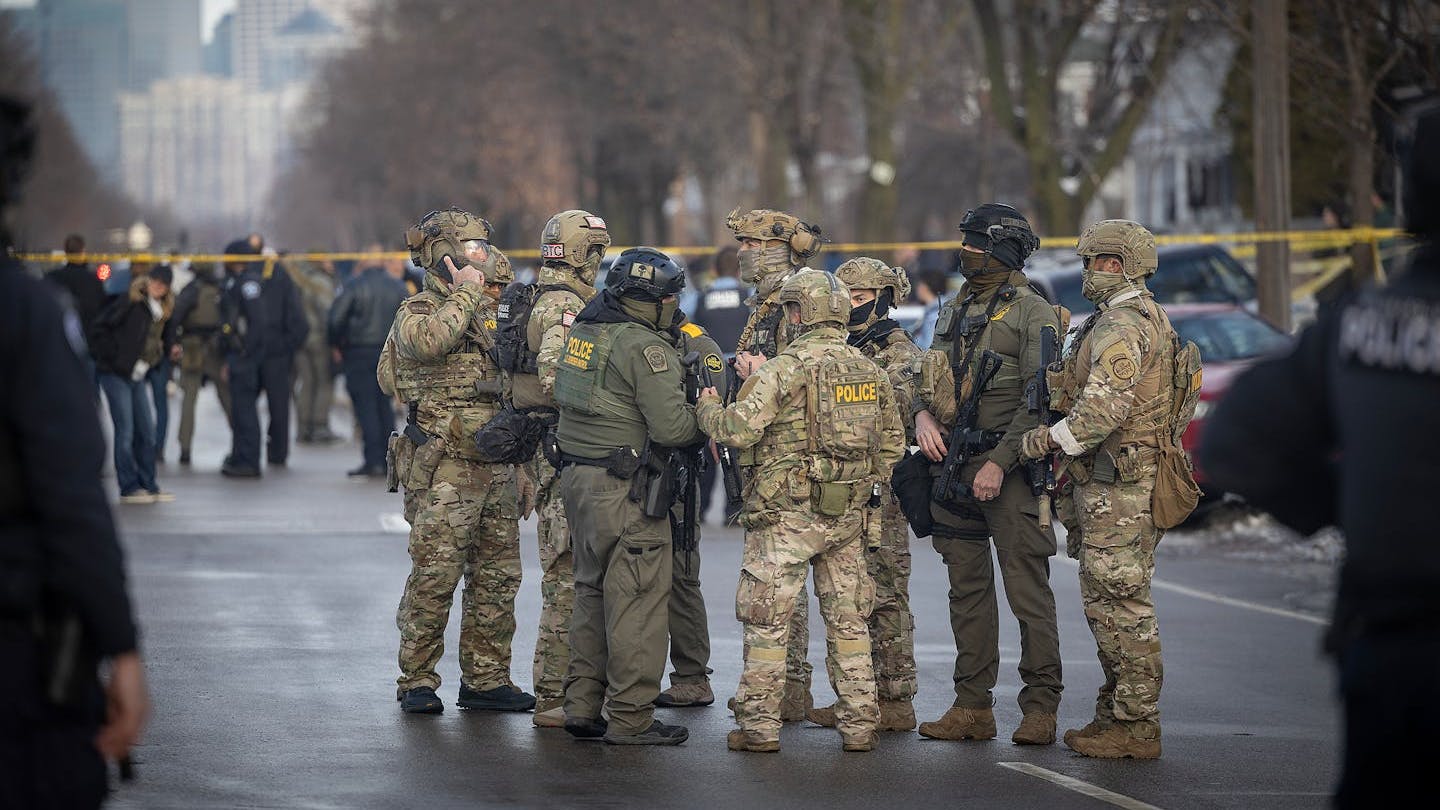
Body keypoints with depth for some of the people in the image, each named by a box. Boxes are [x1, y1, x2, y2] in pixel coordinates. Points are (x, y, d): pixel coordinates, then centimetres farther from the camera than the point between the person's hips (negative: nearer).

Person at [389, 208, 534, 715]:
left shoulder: (489, 311, 18)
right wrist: (465, 294, -17)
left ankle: (485, 680, 16)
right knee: (434, 578, -6)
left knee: (497, 579, 9)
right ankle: (416, 682, 2)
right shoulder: (417, 312, -5)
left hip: (497, 467, 7)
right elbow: (429, 341, -30)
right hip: (446, 469, -7)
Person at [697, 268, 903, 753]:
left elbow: (736, 429, -18)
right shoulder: (870, 372, 7)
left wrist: (708, 408, 2)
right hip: (850, 516, 5)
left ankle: (759, 726, 5)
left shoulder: (784, 369, -13)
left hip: (787, 515, -5)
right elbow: (893, 444, 14)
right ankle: (858, 725, 13)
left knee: (767, 622, 3)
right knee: (848, 621, 13)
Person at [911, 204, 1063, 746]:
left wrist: (1000, 462, -19)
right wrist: (923, 413, -2)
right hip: (953, 466, 8)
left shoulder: (1032, 314, -7)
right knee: (967, 589, 9)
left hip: (1007, 469, -8)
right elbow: (930, 379, 21)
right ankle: (973, 707, 14)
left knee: (1027, 590, -6)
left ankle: (1040, 708, -3)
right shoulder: (955, 311, 17)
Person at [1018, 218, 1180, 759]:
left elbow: (1103, 408, -26)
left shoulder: (1121, 325, -16)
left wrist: (1048, 440, -15)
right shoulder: (1147, 319, 19)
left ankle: (1136, 727, -5)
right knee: (1107, 602, 16)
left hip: (1118, 487, -11)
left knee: (1120, 604, -7)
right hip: (1113, 486, 11)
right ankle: (1117, 712, 22)